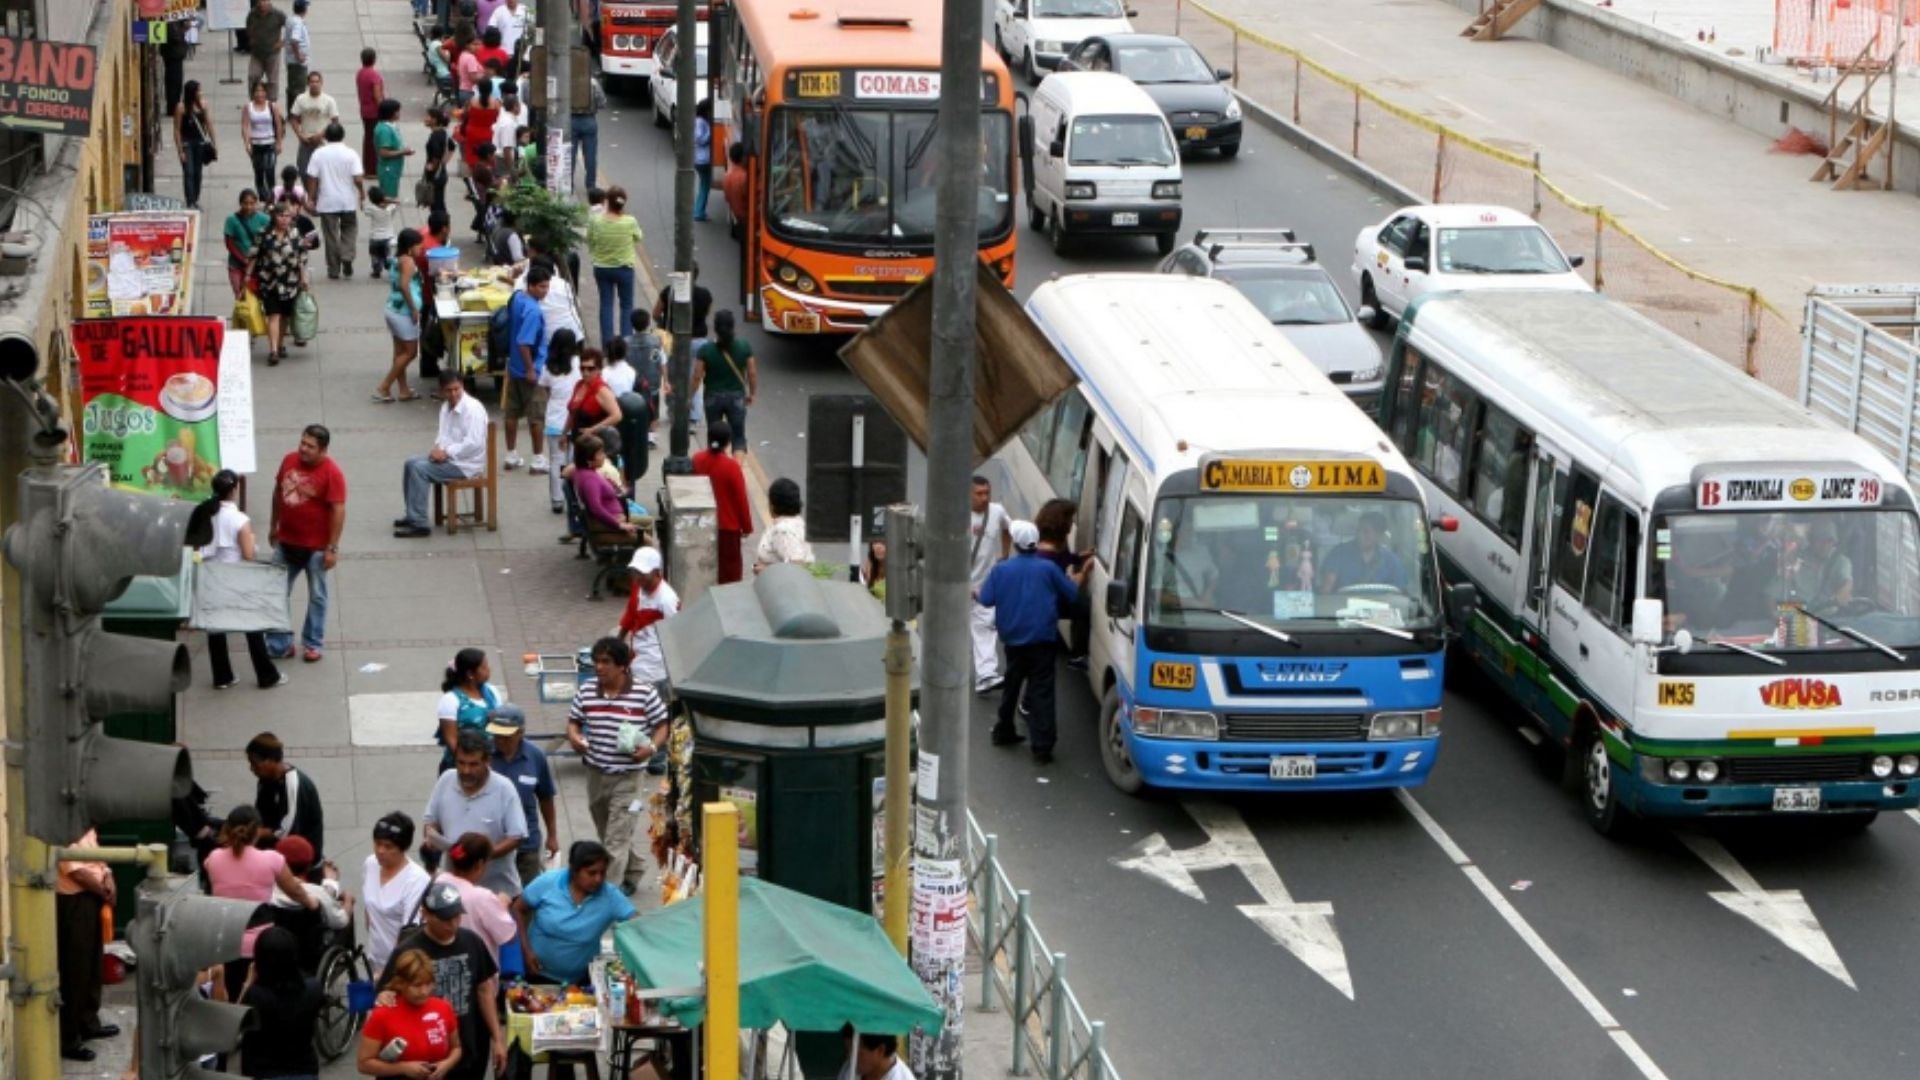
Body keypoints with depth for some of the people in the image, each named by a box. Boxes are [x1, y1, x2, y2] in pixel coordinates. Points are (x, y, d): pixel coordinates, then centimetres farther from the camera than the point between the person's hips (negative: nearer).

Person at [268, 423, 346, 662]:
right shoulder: (289, 460, -1)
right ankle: (279, 644, 18)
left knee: (317, 597, 10)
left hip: (315, 547, -5)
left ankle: (314, 644, 23)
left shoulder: (332, 473, -18)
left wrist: (332, 548, -19)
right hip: (286, 542, 5)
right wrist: (273, 526, 16)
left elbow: (339, 511, -18)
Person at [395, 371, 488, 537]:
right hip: (448, 456, 10)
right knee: (410, 463, 6)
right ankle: (412, 516, 13)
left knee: (419, 469, -21)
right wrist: (439, 448, -3)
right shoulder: (447, 406, 10)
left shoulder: (472, 408, -19)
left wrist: (447, 453, -21)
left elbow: (474, 443, -27)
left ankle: (419, 525, -21)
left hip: (467, 463, -10)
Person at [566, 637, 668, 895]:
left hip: (627, 777, -5)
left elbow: (662, 725, -1)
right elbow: (573, 721, 11)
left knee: (617, 838, -10)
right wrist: (573, 736, -12)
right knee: (607, 833, 19)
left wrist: (652, 747, -19)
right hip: (595, 774, 5)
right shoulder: (586, 691, 1)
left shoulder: (644, 693, -10)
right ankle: (631, 874, 41)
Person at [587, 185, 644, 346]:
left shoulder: (595, 221, -15)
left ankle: (607, 342, 13)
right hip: (624, 268, -1)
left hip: (601, 268, 1)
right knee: (626, 305, 13)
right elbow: (638, 238, 1)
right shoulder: (630, 222, -19)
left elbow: (590, 244, -4)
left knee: (606, 304, 12)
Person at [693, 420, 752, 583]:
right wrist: (747, 526, -4)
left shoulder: (697, 460, -7)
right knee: (730, 568, 7)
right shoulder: (731, 466, -22)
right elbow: (741, 499, -15)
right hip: (729, 524, -5)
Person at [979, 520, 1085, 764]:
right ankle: (1042, 748, -10)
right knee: (1041, 691, -5)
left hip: (1012, 638, 3)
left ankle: (1004, 732, 35)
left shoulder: (1002, 570, -3)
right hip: (1042, 639, -3)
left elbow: (986, 599, -1)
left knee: (1012, 685, 23)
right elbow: (1071, 596, 3)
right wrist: (1075, 580, 24)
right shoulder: (1049, 569, -7)